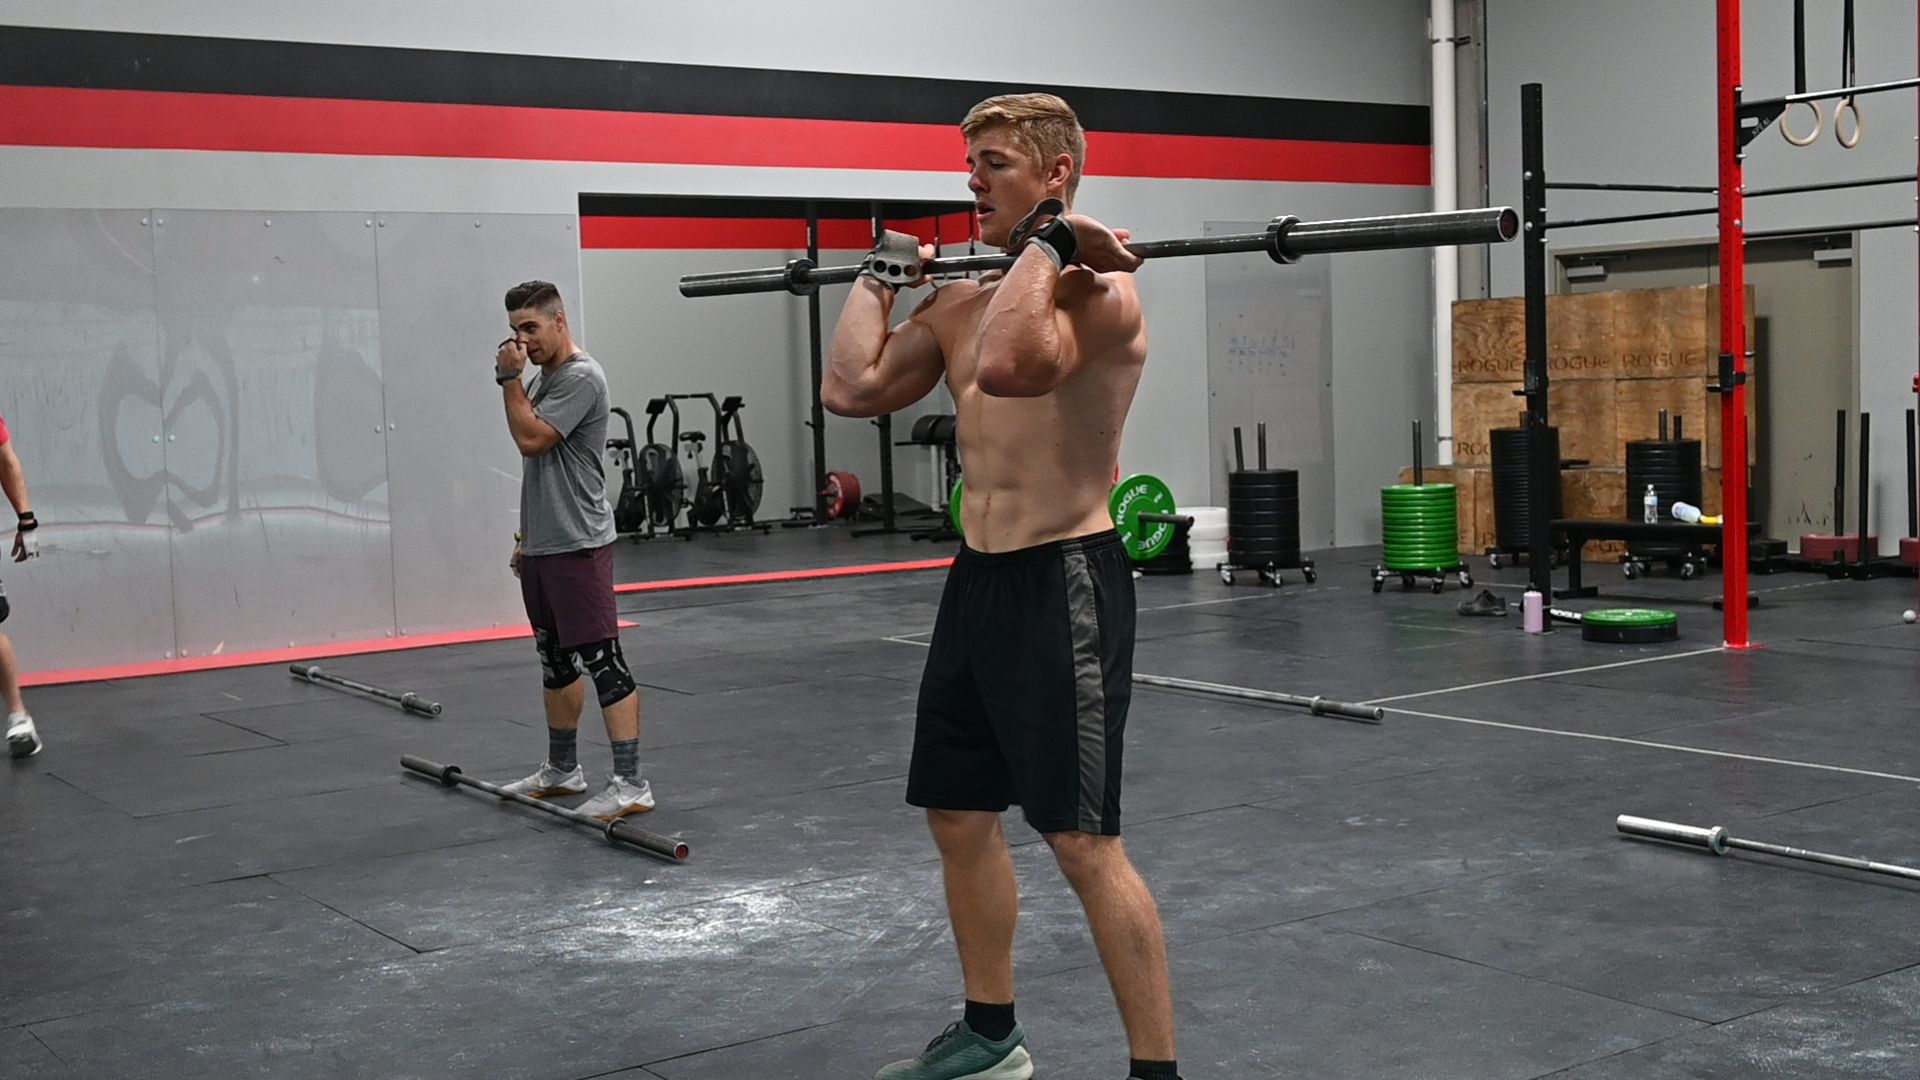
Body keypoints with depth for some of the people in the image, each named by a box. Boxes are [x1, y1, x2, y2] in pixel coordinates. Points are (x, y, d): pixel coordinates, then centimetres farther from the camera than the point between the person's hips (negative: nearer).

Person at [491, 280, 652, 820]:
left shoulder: (581, 377, -15)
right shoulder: (545, 379, 17)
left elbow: (531, 439, -24)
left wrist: (509, 378, -14)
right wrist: (527, 535, 22)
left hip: (577, 546, -11)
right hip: (542, 547, 11)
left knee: (602, 660, -11)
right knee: (556, 659, 18)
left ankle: (630, 783, -11)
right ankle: (562, 769, 30)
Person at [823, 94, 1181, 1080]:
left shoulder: (1100, 293, -13)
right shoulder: (964, 302, 12)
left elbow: (1008, 367, -33)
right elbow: (849, 389, 5)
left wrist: (1045, 242, -23)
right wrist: (880, 275, 13)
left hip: (1064, 583, -9)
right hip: (976, 580, 9)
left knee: (1084, 842, -9)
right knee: (957, 816, 17)